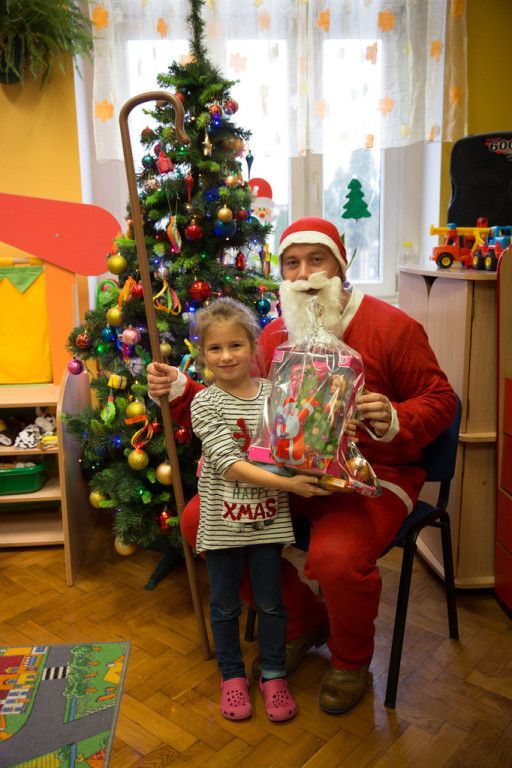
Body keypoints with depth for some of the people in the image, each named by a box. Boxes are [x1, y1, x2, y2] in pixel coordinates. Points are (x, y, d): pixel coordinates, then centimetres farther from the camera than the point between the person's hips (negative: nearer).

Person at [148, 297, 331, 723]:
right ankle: (232, 676, 36)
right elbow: (228, 463, -21)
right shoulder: (205, 403, -11)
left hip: (268, 520, 2)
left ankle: (273, 675, 35)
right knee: (225, 606, 15)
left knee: (271, 603, 14)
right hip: (223, 523, -1)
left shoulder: (274, 394, -2)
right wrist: (285, 483, -27)